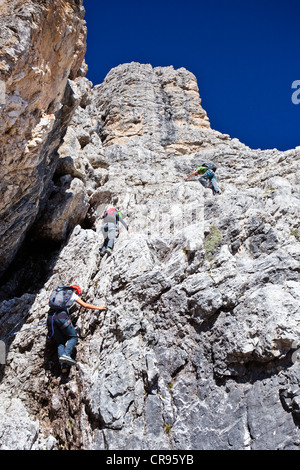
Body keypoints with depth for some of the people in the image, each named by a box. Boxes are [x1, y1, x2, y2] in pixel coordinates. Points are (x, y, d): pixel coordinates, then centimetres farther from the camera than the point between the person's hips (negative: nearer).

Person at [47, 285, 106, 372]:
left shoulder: (58, 292, 30)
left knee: (60, 342, 11)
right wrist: (99, 308, 19)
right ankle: (66, 354, -20)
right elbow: (84, 305, 11)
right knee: (73, 337, 7)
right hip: (61, 316, -5)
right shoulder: (73, 294, 16)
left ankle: (63, 365, -7)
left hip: (50, 317, 5)